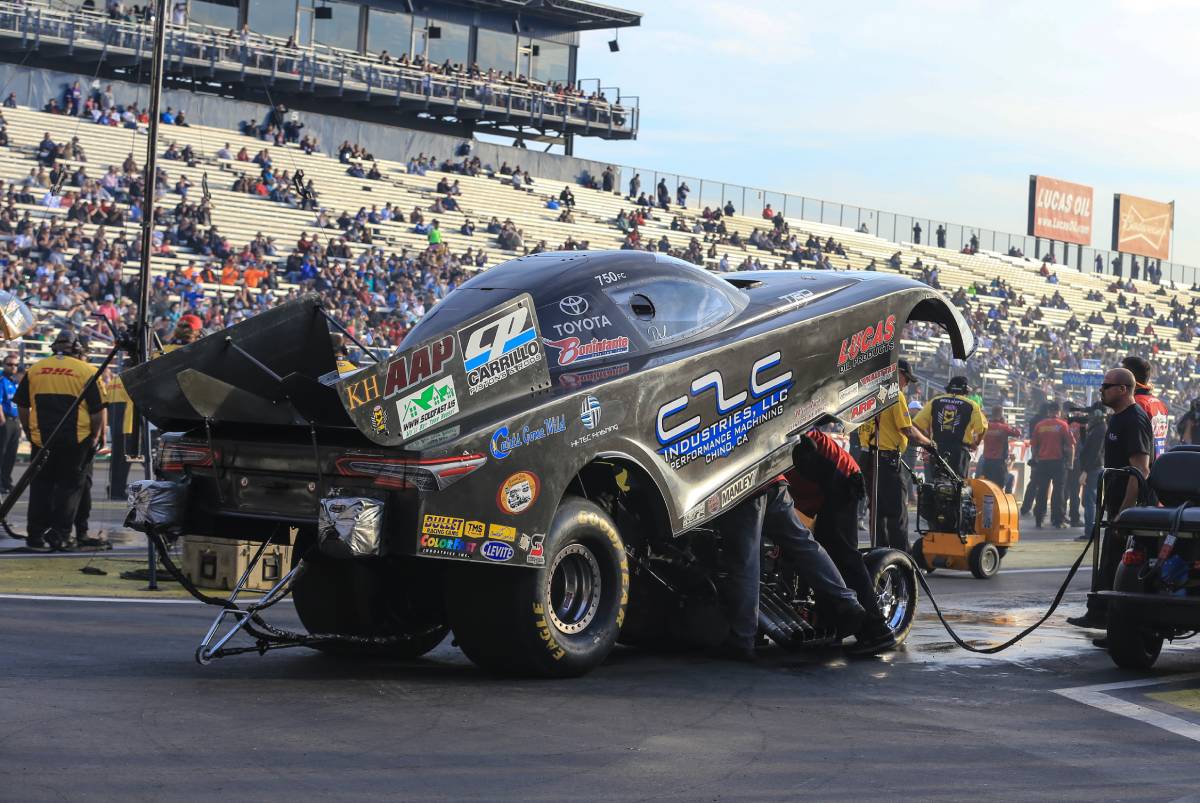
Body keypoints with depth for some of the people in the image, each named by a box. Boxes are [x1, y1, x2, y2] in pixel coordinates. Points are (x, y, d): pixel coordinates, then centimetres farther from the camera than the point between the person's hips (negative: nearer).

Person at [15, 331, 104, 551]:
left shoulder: (34, 370, 5)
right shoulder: (85, 371, -4)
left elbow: (22, 407, 11)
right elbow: (97, 410, -3)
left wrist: (29, 431, 23)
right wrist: (95, 436, 9)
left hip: (41, 440, 2)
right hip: (76, 441, -2)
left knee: (40, 486, 13)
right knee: (69, 486, 7)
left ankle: (36, 535, 13)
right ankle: (60, 535, 3)